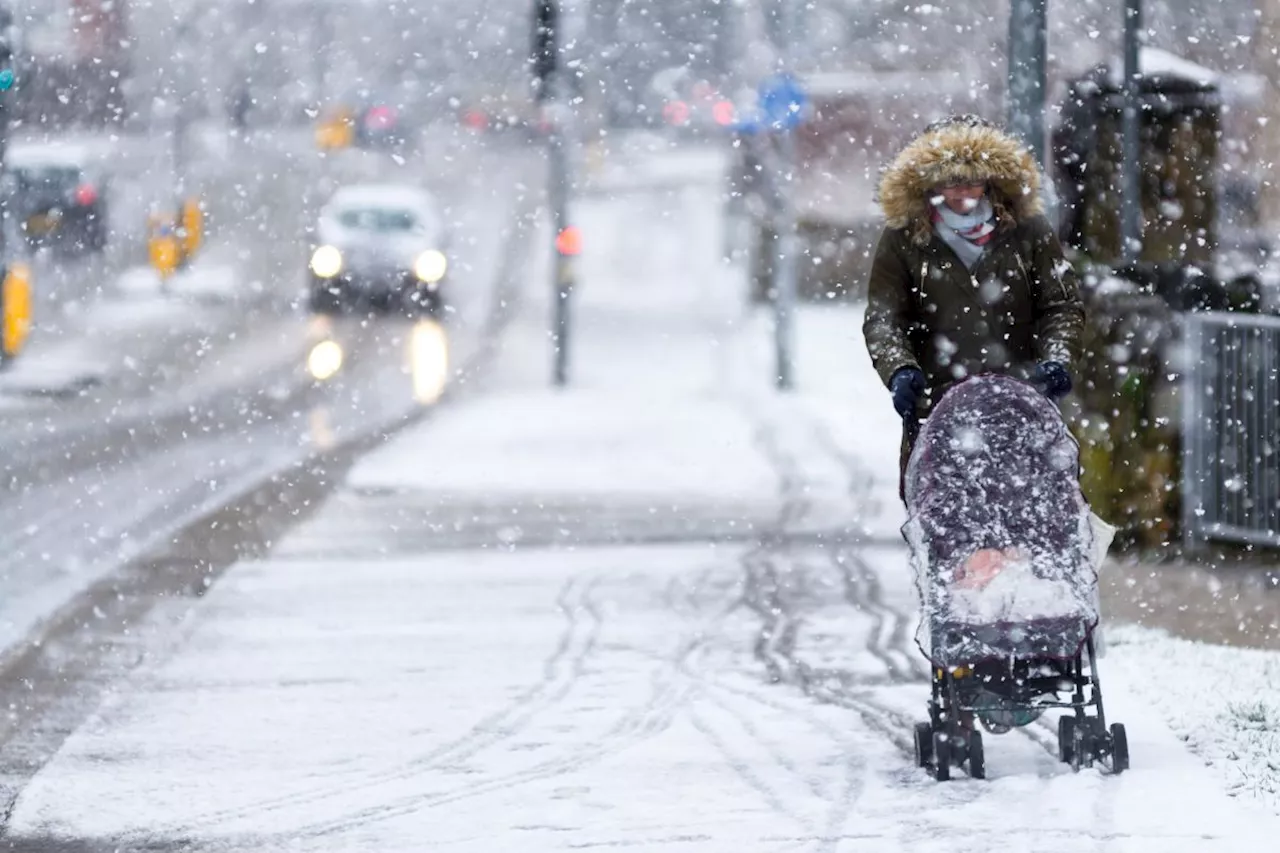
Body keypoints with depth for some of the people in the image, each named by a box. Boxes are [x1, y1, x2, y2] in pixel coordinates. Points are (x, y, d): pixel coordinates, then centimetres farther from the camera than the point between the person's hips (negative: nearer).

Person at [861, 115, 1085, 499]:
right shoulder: (903, 239, 5)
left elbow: (1063, 306, 7)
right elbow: (882, 319, 1)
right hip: (935, 403, 0)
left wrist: (1056, 359, -11)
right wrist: (899, 369, -18)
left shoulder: (1028, 231, 7)